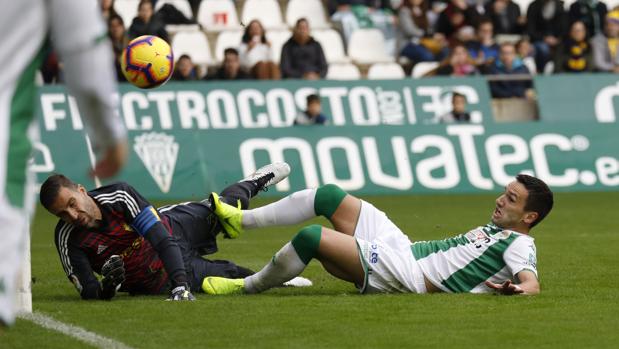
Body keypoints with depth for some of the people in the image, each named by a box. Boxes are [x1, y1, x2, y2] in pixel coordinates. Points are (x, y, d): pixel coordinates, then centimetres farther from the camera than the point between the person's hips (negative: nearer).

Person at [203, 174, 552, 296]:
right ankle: (241, 220, 19)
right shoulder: (495, 229, 19)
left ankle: (248, 287, 1)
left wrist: (520, 289, -50)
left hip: (405, 275, -10)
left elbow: (532, 281, -29)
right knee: (329, 195, 10)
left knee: (312, 236, -21)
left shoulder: (519, 246, -10)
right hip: (404, 246, 10)